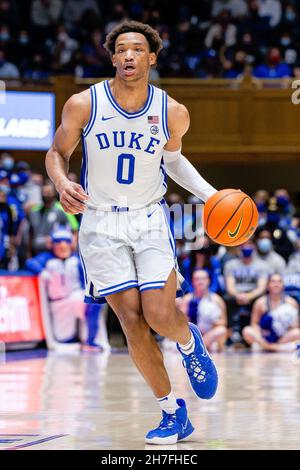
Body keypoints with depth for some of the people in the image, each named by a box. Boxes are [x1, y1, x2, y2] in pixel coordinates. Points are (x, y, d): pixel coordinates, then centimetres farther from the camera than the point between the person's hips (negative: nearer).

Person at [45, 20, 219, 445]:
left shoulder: (173, 113, -5)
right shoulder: (83, 105, -10)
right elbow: (57, 153, 4)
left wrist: (210, 195, 4)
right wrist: (62, 183, -17)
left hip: (150, 219, 0)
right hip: (101, 223, 0)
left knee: (160, 314, -17)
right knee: (132, 322, -6)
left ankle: (190, 345, 22)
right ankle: (174, 414, 8)